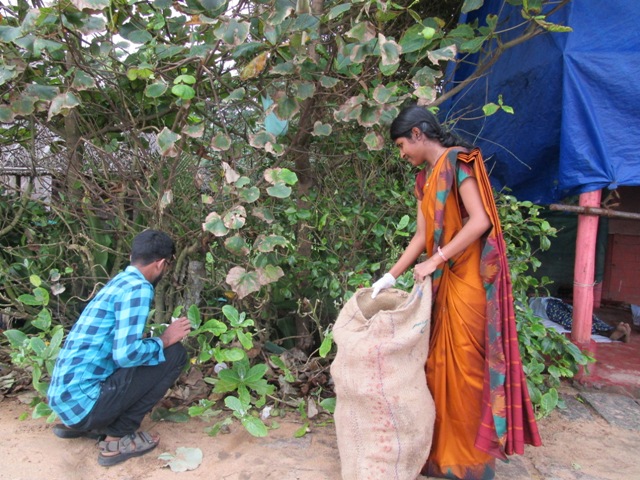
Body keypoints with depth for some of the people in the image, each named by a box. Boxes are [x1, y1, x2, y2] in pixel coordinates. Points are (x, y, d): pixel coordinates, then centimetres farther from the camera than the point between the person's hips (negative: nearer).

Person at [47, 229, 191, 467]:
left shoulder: (119, 282, 13)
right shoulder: (138, 288, -16)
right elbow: (126, 354, -25)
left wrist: (160, 337, 34)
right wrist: (164, 340, -8)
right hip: (82, 401, -9)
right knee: (174, 354, -6)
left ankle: (78, 425, 18)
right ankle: (118, 438, -1)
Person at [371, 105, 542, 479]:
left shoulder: (457, 160, -11)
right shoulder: (426, 177, 15)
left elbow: (480, 221, -20)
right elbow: (422, 235, 13)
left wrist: (435, 261, -18)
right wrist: (391, 276, 9)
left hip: (469, 280, -8)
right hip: (445, 280, 8)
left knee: (466, 363, 1)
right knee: (441, 361, 12)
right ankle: (445, 445, 26)